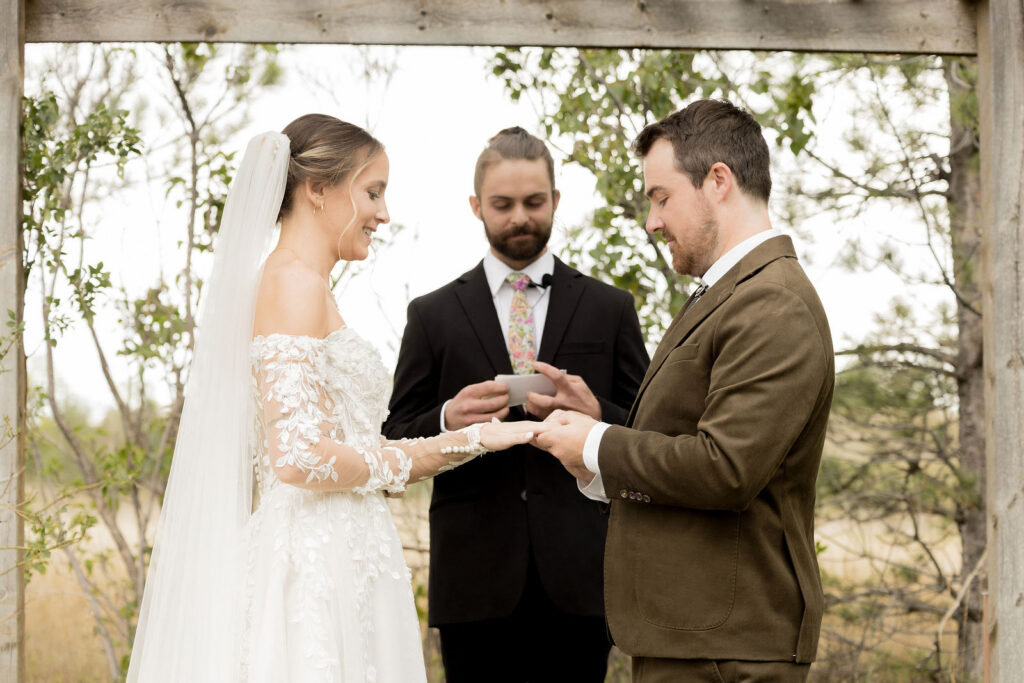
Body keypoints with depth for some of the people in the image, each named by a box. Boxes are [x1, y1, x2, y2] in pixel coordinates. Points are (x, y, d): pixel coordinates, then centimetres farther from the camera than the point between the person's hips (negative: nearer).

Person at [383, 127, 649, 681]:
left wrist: (596, 414, -13)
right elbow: (396, 442, 8)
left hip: (577, 573, 0)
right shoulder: (432, 315, 10)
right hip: (475, 577, 0)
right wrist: (447, 420, -14)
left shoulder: (610, 308, 11)